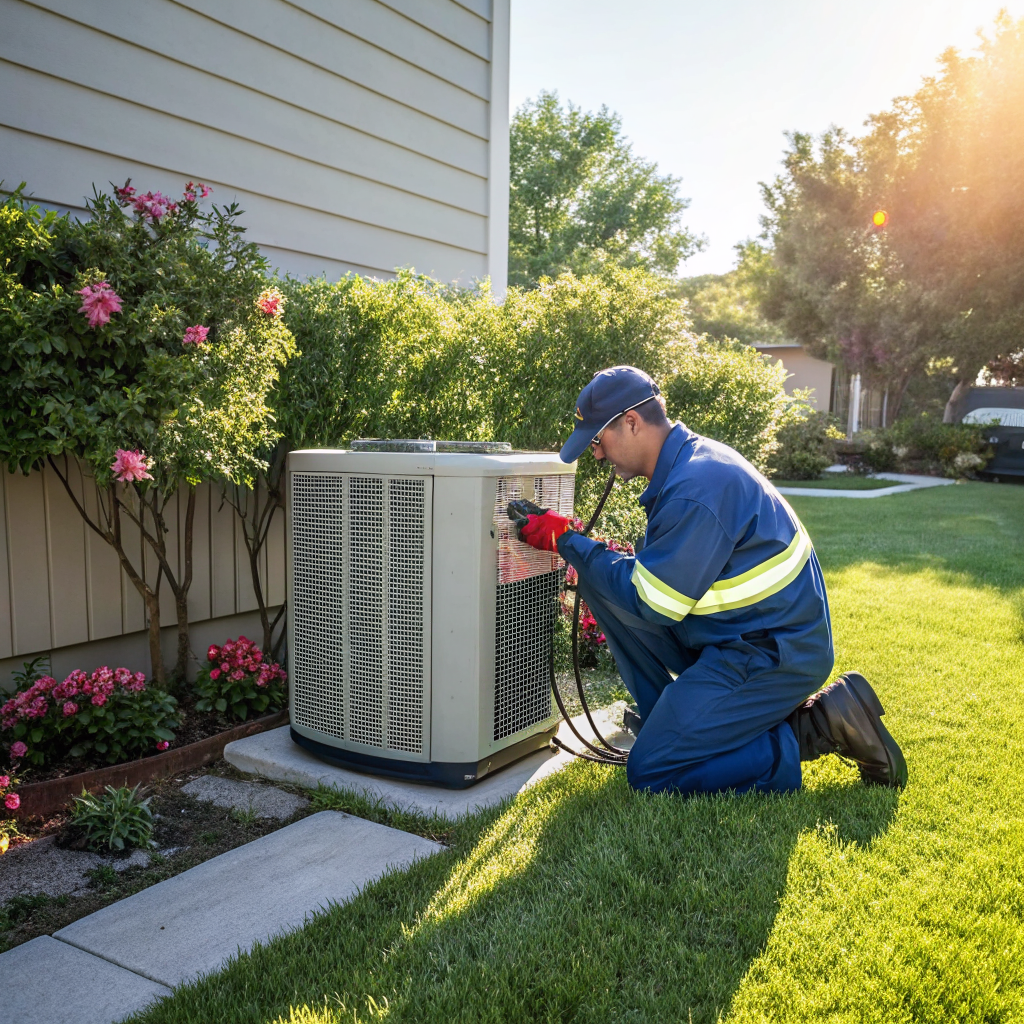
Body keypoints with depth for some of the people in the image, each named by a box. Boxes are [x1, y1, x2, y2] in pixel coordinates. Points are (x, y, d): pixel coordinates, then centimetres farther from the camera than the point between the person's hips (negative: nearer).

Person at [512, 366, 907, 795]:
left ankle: (816, 728, -4)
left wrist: (567, 541, -14)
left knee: (649, 773, -9)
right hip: (736, 639, 10)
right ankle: (666, 722, 13)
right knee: (599, 581, 3)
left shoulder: (695, 490, -26)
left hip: (773, 654, -10)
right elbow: (658, 572, 18)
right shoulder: (692, 458, 7)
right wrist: (581, 551, 7)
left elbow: (652, 604, -19)